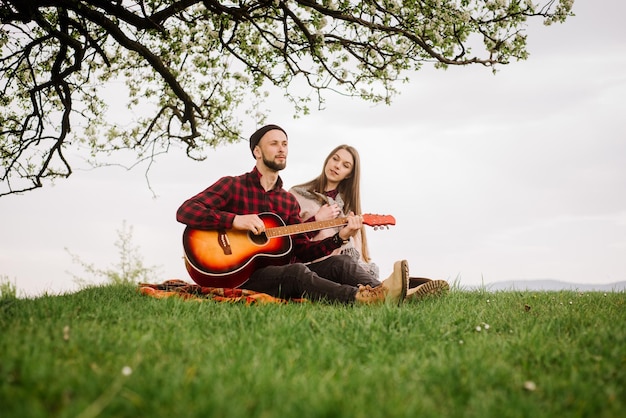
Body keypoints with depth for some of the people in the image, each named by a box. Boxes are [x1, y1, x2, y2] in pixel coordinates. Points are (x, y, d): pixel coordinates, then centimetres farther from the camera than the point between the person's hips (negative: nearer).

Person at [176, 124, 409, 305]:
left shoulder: (289, 201, 20)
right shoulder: (232, 186, 3)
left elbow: (302, 250, 14)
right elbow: (185, 212, -10)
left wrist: (340, 237, -1)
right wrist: (235, 220, -22)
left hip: (283, 272, 6)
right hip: (246, 275, -6)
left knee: (340, 263, -18)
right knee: (297, 272, -36)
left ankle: (383, 292, -48)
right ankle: (364, 299, -58)